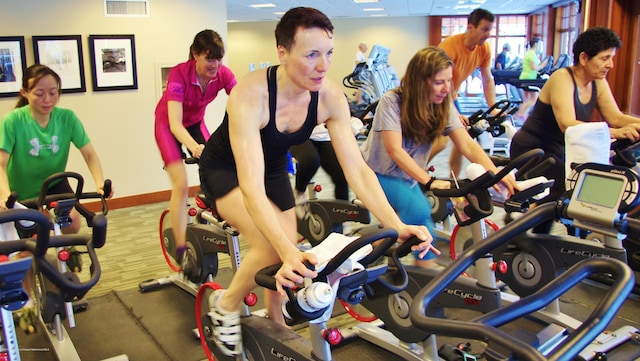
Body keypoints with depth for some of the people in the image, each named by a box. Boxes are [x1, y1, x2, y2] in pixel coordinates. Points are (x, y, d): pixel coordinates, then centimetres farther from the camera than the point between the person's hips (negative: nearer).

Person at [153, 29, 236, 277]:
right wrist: (193, 146, -59)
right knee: (181, 184, -15)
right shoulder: (179, 74, -33)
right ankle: (182, 250, -8)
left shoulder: (223, 74, -22)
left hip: (195, 123, 4)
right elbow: (175, 123, -40)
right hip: (168, 125, -4)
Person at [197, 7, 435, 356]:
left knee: (288, 264, 4)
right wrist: (289, 252, -56)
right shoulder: (250, 95, -38)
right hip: (225, 168, -5)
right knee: (271, 247, -27)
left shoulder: (330, 97, -23)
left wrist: (397, 226, -35)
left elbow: (357, 169, -23)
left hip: (274, 167, 5)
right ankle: (226, 305, 3)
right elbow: (251, 185, -45)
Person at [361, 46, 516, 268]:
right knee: (418, 210, -27)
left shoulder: (444, 106, -7)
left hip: (408, 177, 5)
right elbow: (394, 150, -30)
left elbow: (468, 145, -17)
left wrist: (494, 173, -34)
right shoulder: (392, 101, -23)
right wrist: (428, 181, -39)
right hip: (379, 173, -5)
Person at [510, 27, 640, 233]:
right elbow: (567, 125, -36)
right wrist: (616, 133, -46)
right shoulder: (562, 79, -21)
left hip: (559, 151, 8)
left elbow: (616, 118, -6)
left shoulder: (598, 82, 3)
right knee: (566, 190, -25)